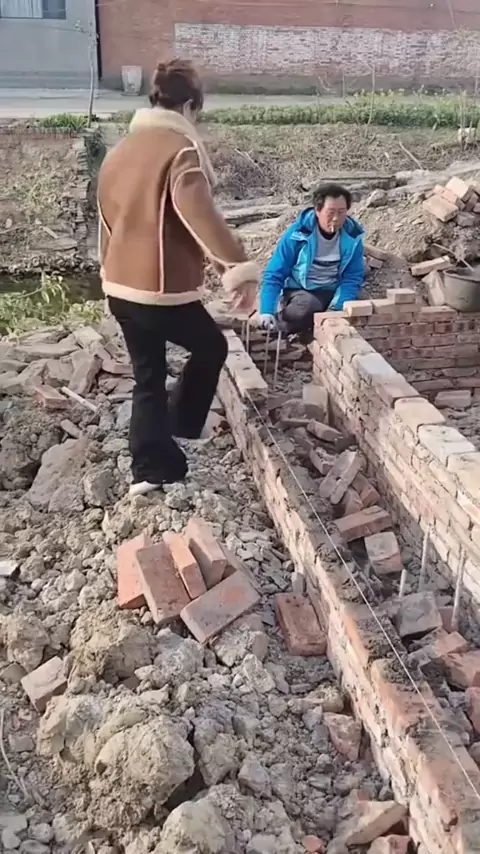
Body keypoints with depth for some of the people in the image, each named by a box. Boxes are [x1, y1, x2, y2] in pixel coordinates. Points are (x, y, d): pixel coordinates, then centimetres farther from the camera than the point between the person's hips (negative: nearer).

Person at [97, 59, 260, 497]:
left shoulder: (121, 150, 12)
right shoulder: (180, 149, -13)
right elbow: (200, 216, -29)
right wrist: (239, 266, -32)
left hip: (121, 286, 8)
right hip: (163, 287, -8)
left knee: (148, 376, 16)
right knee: (211, 347, 19)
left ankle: (152, 468, 18)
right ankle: (181, 423, 31)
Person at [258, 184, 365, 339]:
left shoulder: (353, 236, -9)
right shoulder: (298, 233, -17)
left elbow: (352, 278, -8)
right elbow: (274, 275, -14)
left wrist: (337, 308, -26)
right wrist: (267, 311, -28)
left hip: (332, 293, 3)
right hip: (300, 292, -3)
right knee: (307, 306, -37)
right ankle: (275, 327, -9)